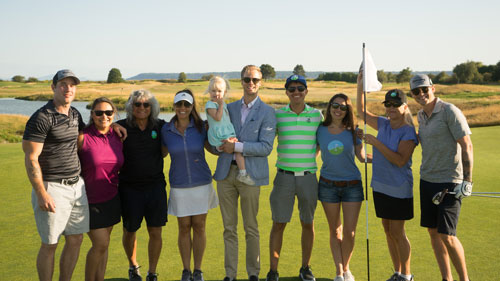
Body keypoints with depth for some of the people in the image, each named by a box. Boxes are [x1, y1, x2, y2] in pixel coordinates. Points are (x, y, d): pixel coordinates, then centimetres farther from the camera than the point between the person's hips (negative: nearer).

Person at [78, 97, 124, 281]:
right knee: (100, 244, -6)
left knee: (104, 244, 10)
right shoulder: (83, 137, -15)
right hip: (89, 200, -5)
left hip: (111, 199, 5)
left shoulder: (118, 137, 1)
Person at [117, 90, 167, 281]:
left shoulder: (160, 126, 1)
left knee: (156, 232, 3)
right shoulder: (122, 127, -5)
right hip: (130, 187, -1)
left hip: (155, 186, 1)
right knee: (129, 232, 13)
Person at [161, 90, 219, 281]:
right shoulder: (166, 130, -3)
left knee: (199, 227, 7)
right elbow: (162, 153, 11)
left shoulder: (200, 127, -6)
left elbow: (214, 149, 4)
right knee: (184, 228, 7)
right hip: (179, 186, 0)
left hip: (201, 183, 0)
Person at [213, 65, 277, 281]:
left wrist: (237, 146, -16)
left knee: (251, 228, 6)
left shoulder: (267, 112, -1)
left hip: (250, 174, -3)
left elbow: (266, 147, -10)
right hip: (226, 172, 4)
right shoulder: (229, 108, 13)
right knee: (229, 228, 9)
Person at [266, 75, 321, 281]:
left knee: (308, 224, 10)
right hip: (284, 176, -1)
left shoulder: (317, 115, 4)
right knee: (279, 224, 2)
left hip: (308, 177, 1)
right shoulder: (277, 115, 2)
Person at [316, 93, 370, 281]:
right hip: (328, 185, 0)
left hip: (352, 185, 0)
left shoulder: (353, 131, -1)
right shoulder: (320, 130, 0)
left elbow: (362, 157, 4)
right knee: (335, 232, 8)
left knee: (349, 233, -2)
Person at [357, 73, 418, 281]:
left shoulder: (408, 132, -13)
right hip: (380, 186, 7)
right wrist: (360, 86, 6)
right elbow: (361, 112, 18)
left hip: (399, 188, -7)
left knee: (397, 232, 0)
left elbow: (400, 160, -22)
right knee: (388, 231, 13)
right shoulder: (383, 124, 6)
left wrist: (376, 142, -23)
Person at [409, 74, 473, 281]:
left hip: (450, 182, -7)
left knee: (447, 235, -10)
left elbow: (467, 145, -14)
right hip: (427, 180, 7)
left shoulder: (450, 111, -12)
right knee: (433, 232, 9)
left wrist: (467, 181, -17)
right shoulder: (421, 116, 10)